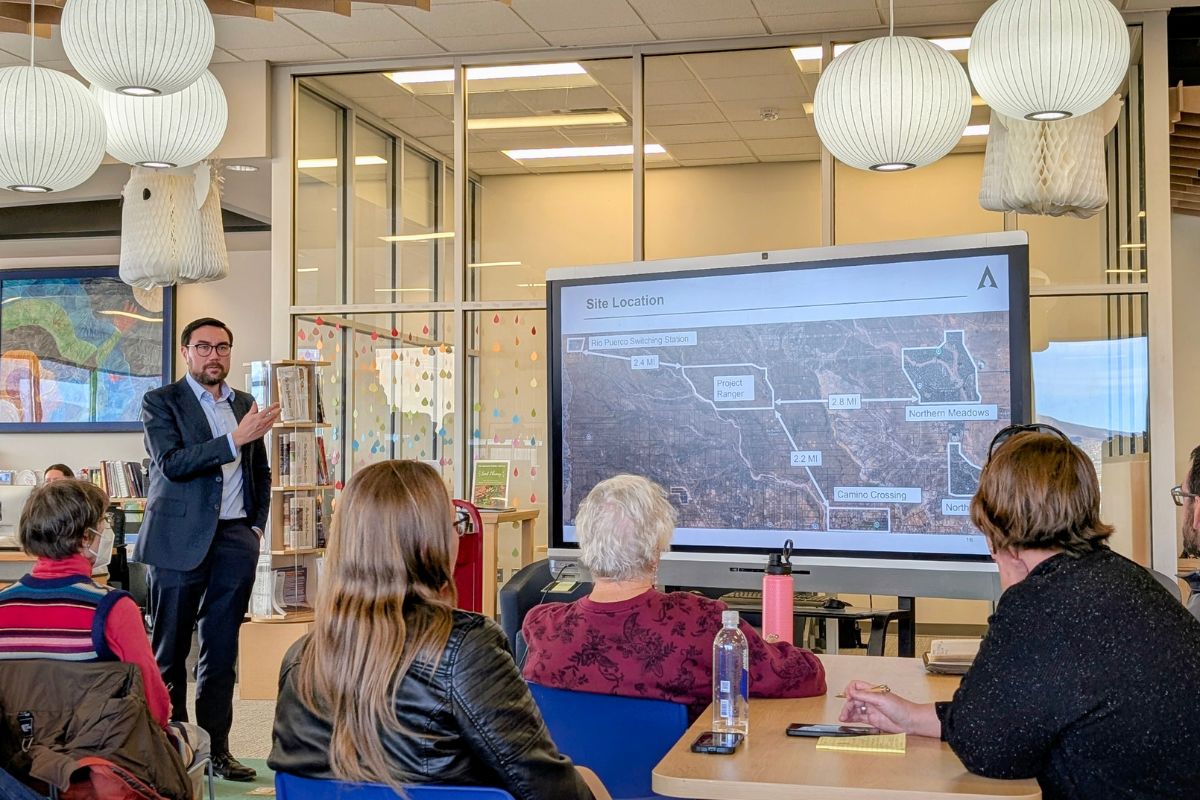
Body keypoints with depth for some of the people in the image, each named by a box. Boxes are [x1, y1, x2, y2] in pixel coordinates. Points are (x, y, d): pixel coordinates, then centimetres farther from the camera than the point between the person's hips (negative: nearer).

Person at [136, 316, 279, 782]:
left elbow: (260, 471, 22)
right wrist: (235, 440, -21)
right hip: (180, 539, -4)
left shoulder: (245, 405, 14)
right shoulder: (161, 403, 0)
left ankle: (216, 748, 13)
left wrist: (257, 524, 11)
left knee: (222, 649, 7)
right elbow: (171, 462, -15)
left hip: (235, 539, 4)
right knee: (170, 650, 2)